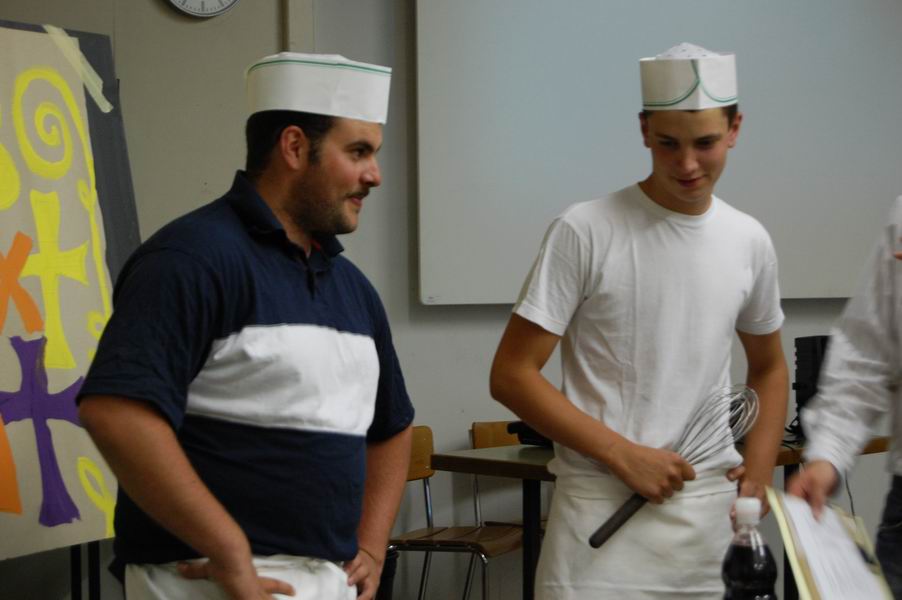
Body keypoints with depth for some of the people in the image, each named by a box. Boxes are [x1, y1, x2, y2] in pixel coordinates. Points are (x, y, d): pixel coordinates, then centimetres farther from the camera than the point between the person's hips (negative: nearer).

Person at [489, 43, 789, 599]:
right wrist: (624, 455, -14)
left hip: (713, 512, 4)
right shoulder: (586, 233, -9)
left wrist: (760, 471, 5)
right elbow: (511, 374, -9)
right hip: (602, 508, -4)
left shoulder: (750, 241, 6)